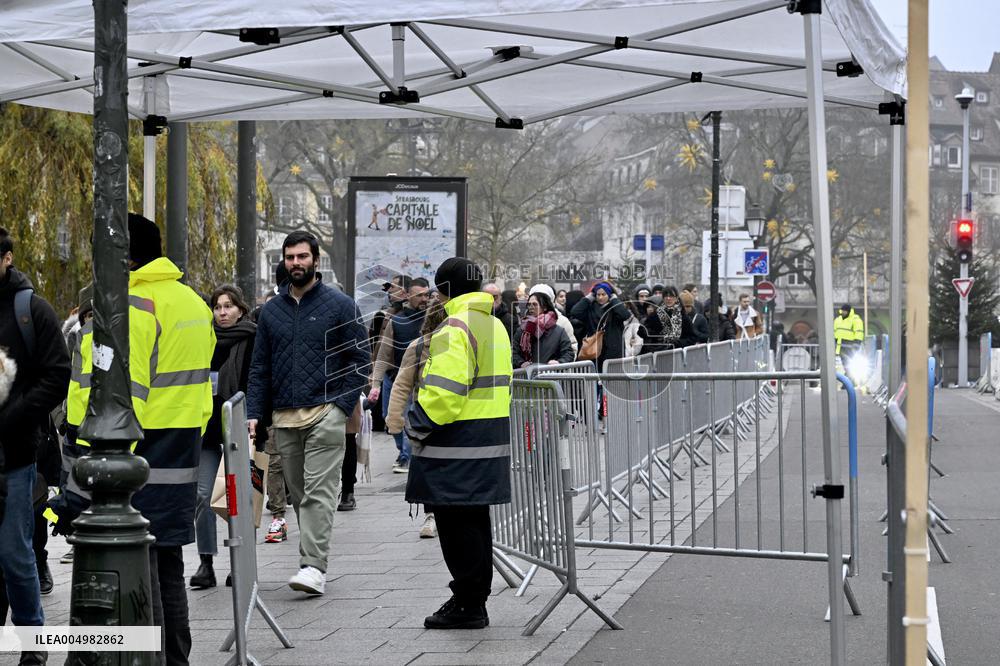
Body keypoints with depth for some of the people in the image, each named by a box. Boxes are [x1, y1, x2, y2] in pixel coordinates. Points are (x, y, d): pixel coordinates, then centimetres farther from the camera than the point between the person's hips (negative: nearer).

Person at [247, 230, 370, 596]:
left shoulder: (340, 305, 2)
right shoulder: (271, 309, 13)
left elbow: (360, 359, 2)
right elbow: (260, 367, 15)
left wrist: (342, 405, -9)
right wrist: (253, 413, 4)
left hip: (325, 414, -5)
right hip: (284, 418, 5)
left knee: (319, 492, -12)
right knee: (298, 494, 7)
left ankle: (314, 565, -17)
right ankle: (313, 560, 15)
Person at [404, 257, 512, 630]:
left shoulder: (454, 329, -16)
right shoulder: (495, 326, 15)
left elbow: (444, 390, -23)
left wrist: (417, 427, -11)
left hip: (457, 445, -10)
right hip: (491, 441, 10)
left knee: (456, 522, -4)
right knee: (474, 520, 15)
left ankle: (468, 605, -2)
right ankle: (475, 599, 22)